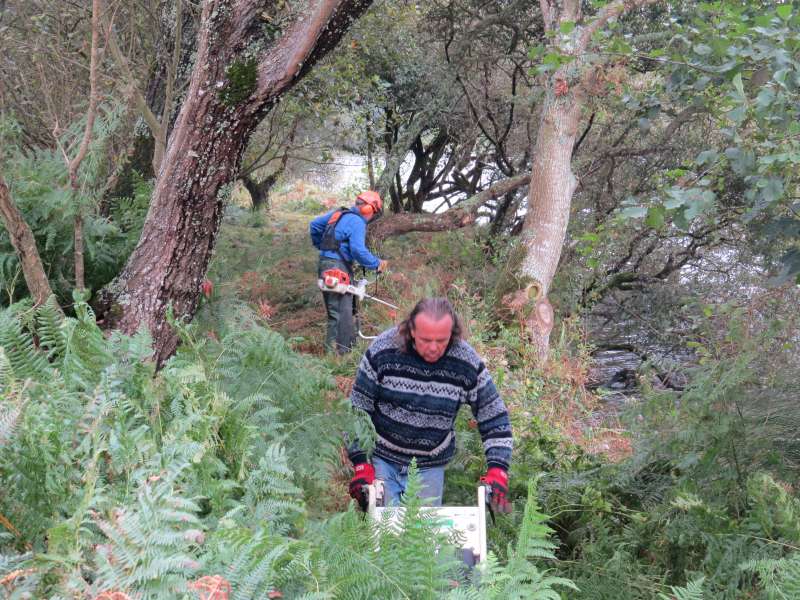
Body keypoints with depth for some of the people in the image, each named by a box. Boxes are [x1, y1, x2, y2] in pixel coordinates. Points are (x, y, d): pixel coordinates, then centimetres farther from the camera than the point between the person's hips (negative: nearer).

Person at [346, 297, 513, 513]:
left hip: (431, 466, 1)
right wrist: (361, 466, -12)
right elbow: (358, 410, -8)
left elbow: (495, 418, -4)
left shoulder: (468, 363, -14)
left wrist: (497, 471, -16)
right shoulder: (382, 351, -17)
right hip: (382, 458, -1)